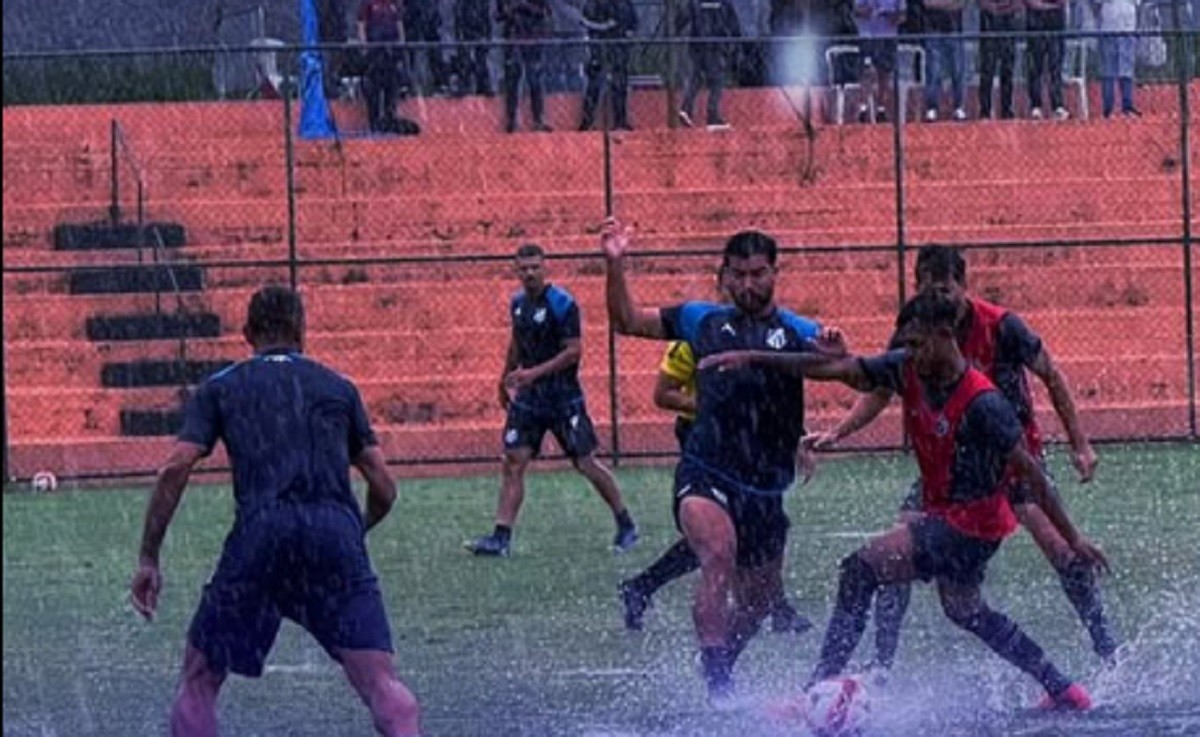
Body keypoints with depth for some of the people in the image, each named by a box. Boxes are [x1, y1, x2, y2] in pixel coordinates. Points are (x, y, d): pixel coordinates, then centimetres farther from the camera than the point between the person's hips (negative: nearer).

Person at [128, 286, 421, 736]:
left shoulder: (220, 388, 19)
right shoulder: (339, 388, 23)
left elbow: (175, 470, 5)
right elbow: (383, 488, 21)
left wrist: (148, 560, 8)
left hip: (259, 532, -1)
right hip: (335, 528, 1)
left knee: (200, 680, 15)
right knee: (379, 683, -5)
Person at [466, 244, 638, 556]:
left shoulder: (562, 304, -13)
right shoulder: (518, 302, 9)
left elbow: (574, 351, -16)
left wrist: (535, 373, -23)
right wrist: (506, 380, 30)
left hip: (563, 398, -6)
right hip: (528, 398, 6)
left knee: (586, 463, -2)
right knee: (513, 463, -4)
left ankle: (626, 526, 13)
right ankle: (501, 537, -5)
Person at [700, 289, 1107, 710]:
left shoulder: (982, 404, -25)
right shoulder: (908, 371, -5)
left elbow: (1029, 470, -20)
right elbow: (836, 369, -3)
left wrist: (1072, 539, -16)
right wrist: (752, 359, -6)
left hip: (971, 524, -10)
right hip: (942, 514, 10)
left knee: (861, 570, -19)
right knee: (964, 610, 27)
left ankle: (821, 685, -20)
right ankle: (1063, 691, 37)